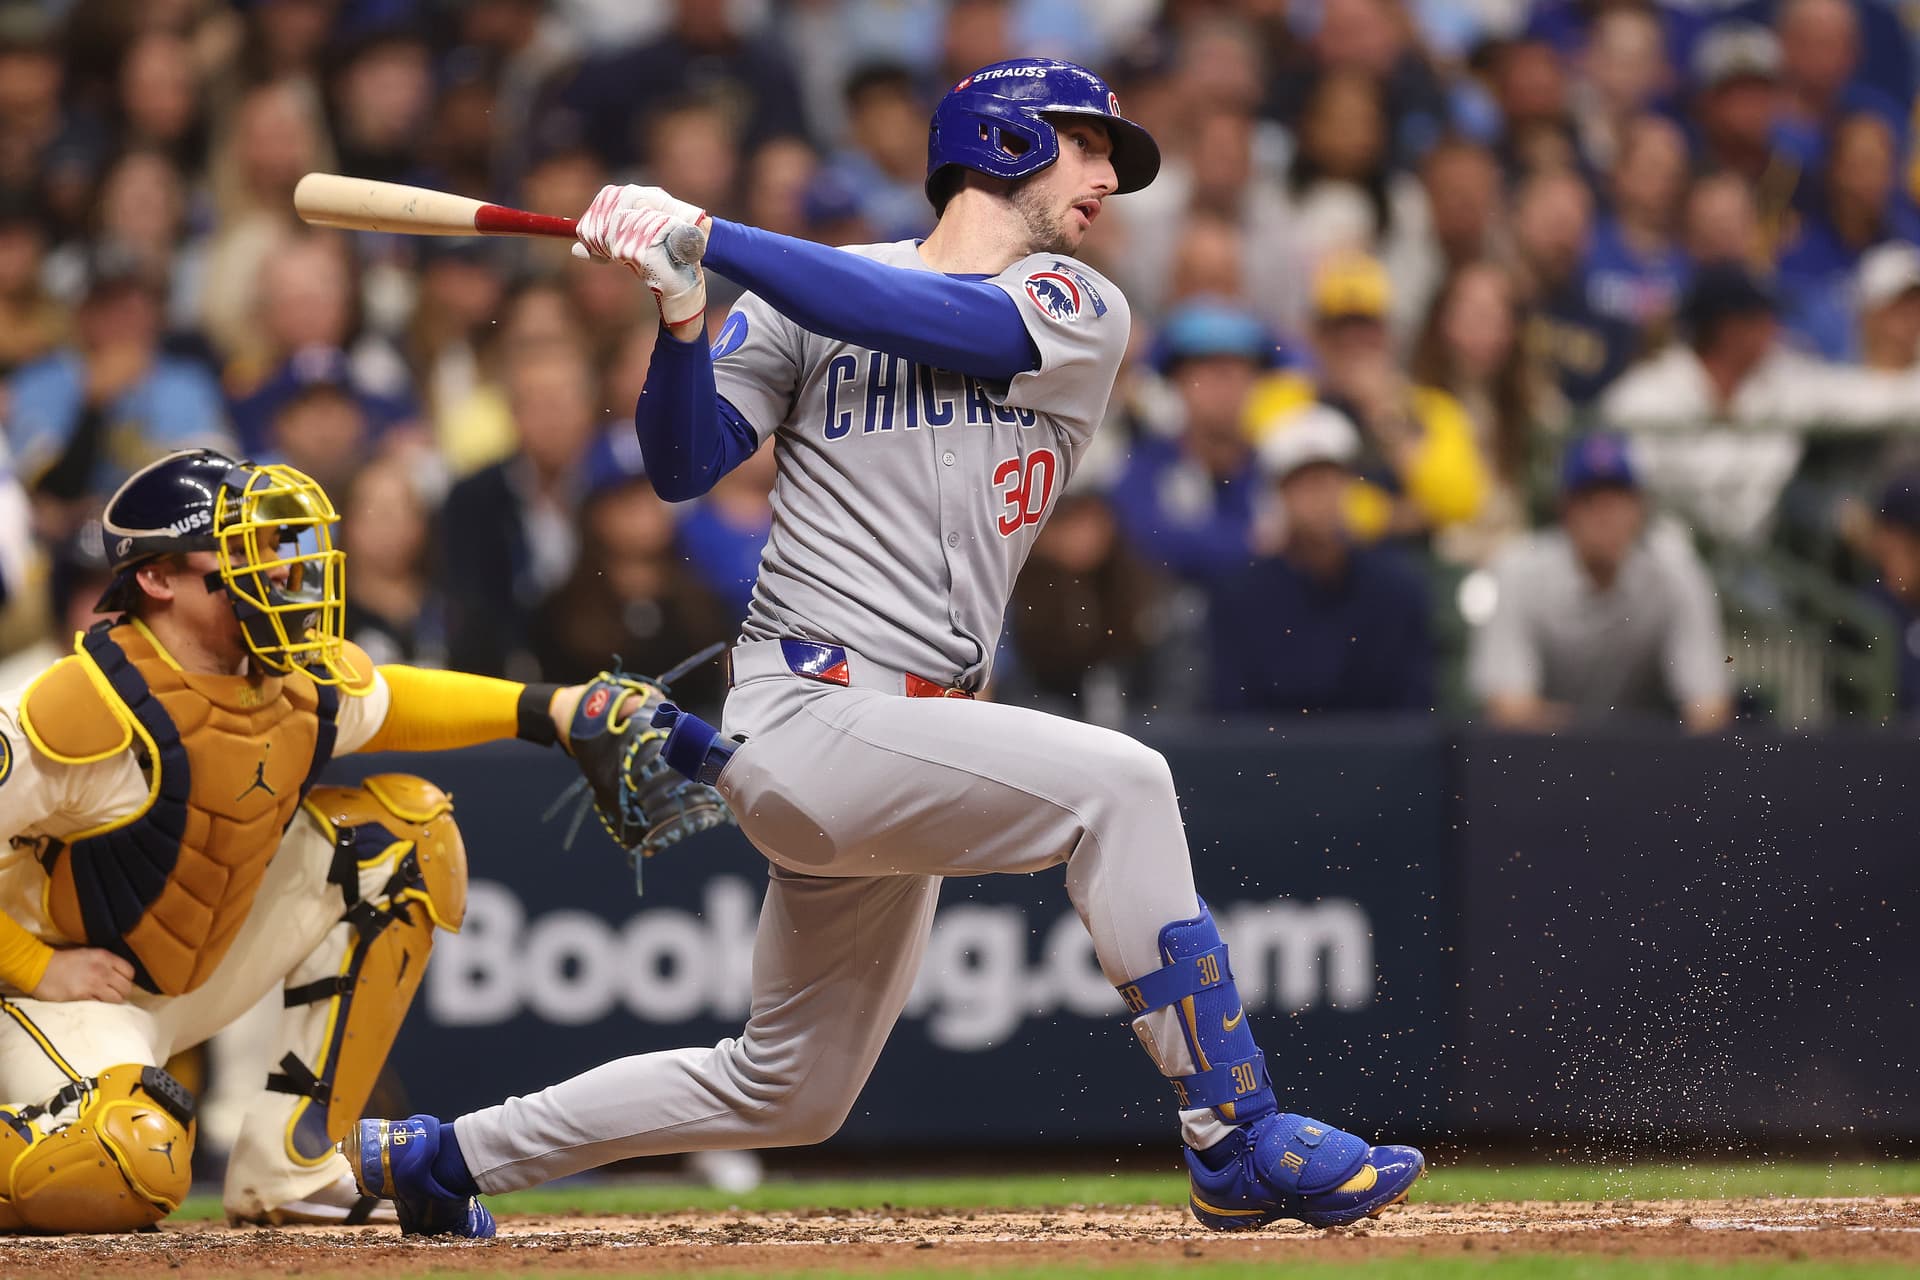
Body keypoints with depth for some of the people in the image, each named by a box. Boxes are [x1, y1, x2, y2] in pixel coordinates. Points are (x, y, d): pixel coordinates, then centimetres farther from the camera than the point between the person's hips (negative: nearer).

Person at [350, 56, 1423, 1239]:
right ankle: (1241, 1143, -23)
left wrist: (708, 236, -16)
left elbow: (933, 321, -11)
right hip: (811, 712, -6)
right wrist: (683, 312, -19)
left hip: (910, 747, 6)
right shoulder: (804, 297, 4)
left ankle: (438, 1156, 30)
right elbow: (683, 467, -2)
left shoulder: (1081, 314, 8)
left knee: (788, 1094, 14)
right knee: (1115, 783, -26)